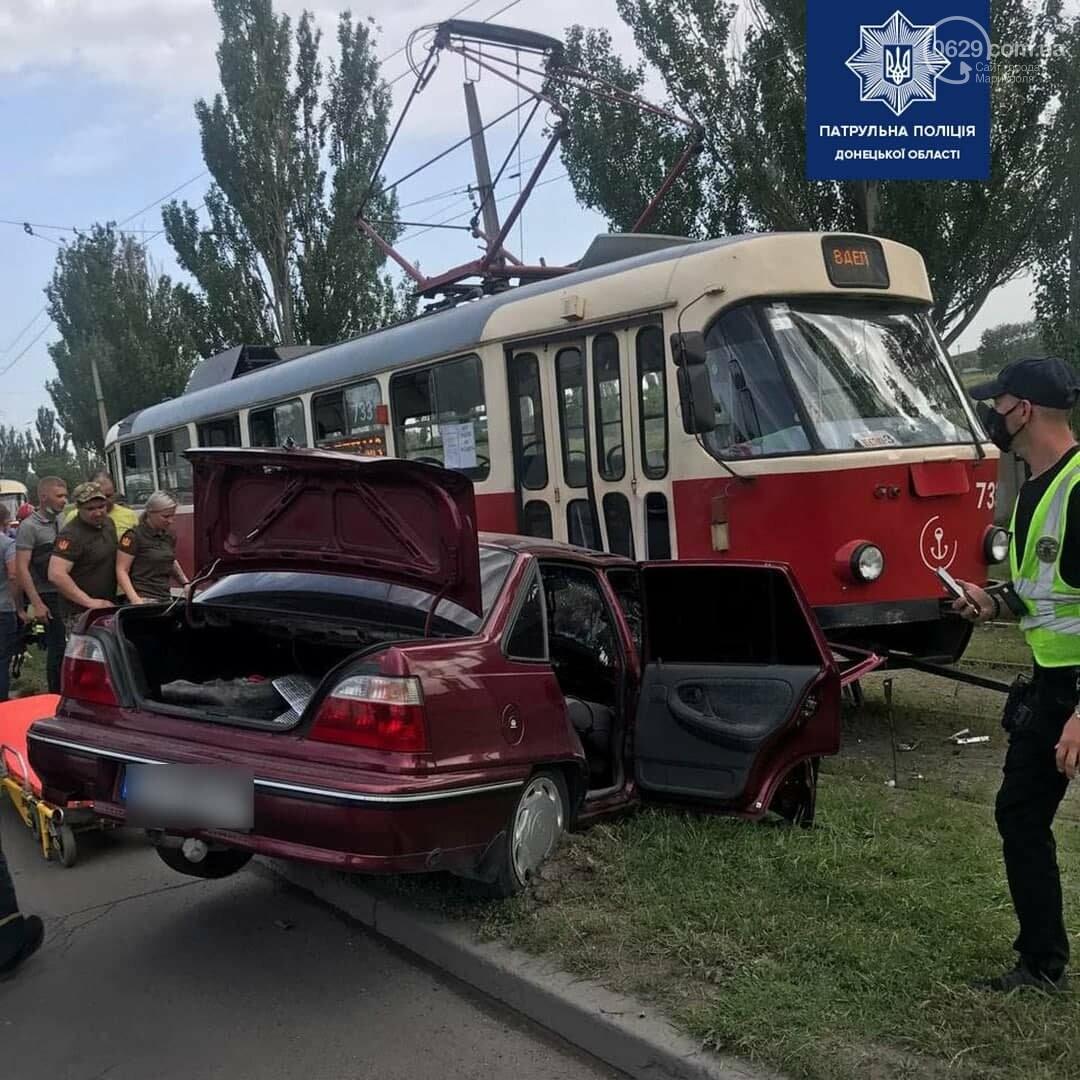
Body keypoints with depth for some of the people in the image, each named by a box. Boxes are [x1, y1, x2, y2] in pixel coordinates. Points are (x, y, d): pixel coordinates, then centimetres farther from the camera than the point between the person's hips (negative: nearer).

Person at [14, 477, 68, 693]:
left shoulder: (59, 523, 11)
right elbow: (21, 568, -16)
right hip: (49, 597, -7)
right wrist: (36, 604, -20)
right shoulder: (29, 526, -12)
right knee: (58, 647, -4)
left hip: (66, 594, 7)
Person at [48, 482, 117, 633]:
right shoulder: (71, 535, -15)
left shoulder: (108, 523, 10)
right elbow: (56, 575, -24)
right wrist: (90, 602, -21)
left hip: (110, 607, 8)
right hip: (82, 614, -8)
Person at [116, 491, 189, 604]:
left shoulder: (170, 535, 12)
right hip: (144, 599, -6)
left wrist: (186, 583, 13)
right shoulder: (134, 536, -6)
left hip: (165, 598, 6)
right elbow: (121, 570, -8)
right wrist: (135, 599, -19)